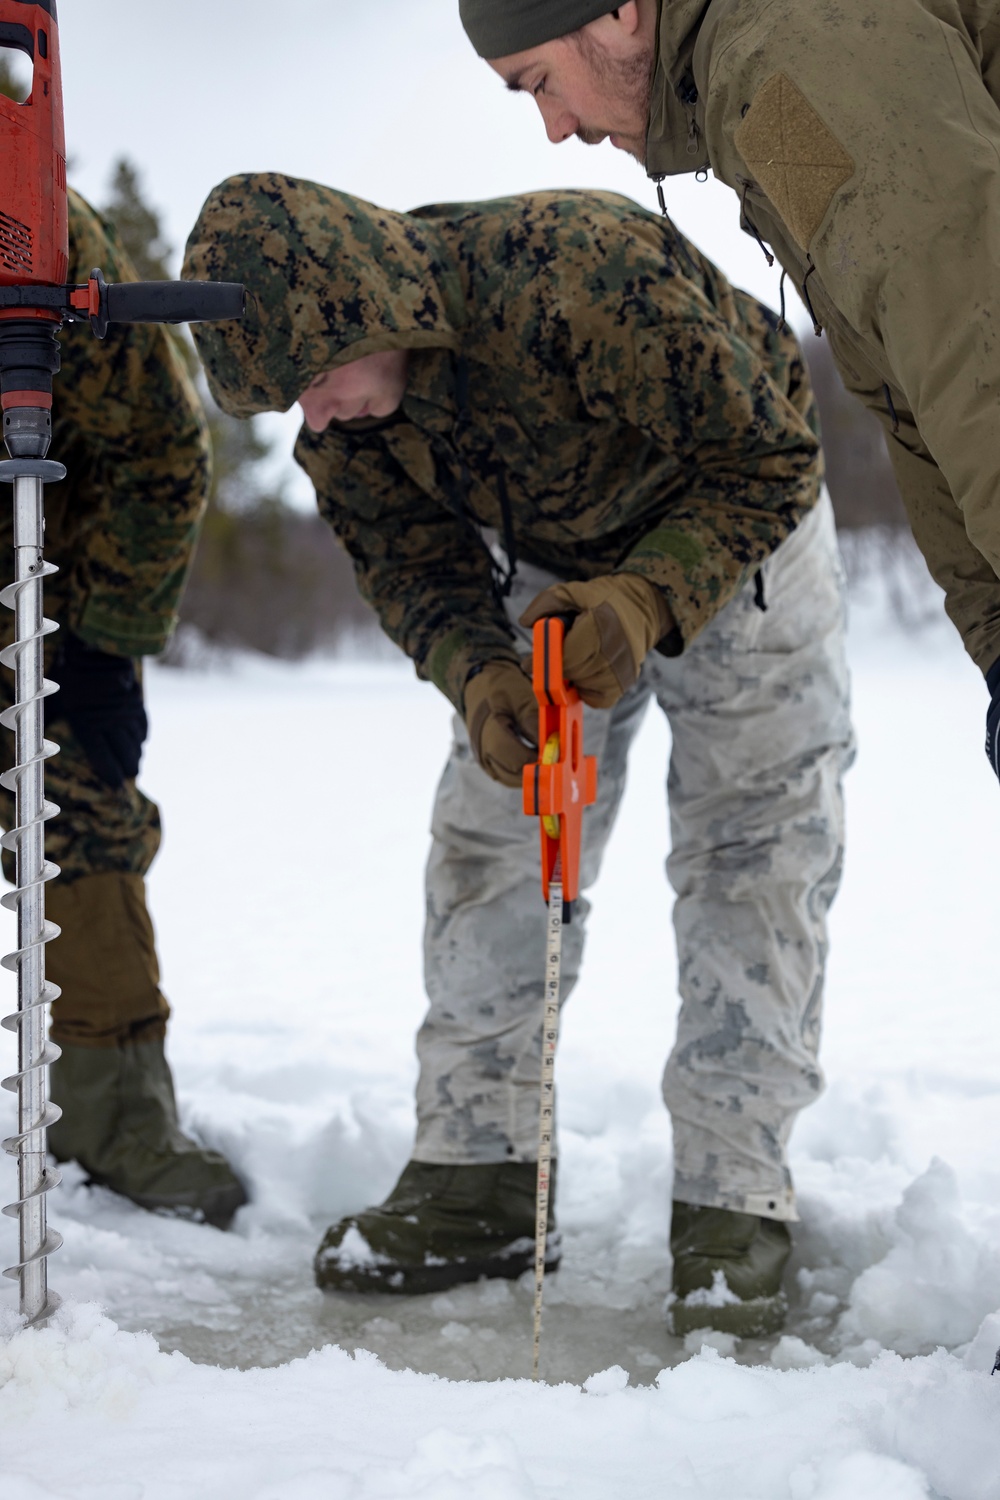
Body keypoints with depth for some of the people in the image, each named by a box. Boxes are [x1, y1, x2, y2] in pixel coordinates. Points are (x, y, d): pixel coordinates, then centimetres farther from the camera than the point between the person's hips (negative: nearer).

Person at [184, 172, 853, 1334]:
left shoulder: (589, 272, -40)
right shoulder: (340, 415, -20)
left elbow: (767, 461, -32)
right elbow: (409, 560, -11)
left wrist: (648, 601, -45)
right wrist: (476, 678, -32)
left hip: (735, 552, -5)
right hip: (552, 571, 5)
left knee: (752, 856, -10)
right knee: (486, 845, -1)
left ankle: (731, 1207, -4)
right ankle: (474, 1177, 6)